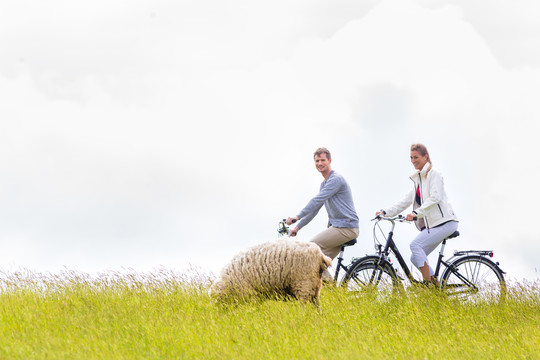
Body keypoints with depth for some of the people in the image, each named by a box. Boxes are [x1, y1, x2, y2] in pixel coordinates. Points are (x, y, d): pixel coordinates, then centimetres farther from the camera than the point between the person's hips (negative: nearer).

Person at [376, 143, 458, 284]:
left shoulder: (433, 174, -5)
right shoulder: (418, 178, 20)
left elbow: (435, 198, -19)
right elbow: (406, 201, 19)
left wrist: (416, 213, -31)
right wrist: (386, 212, 7)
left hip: (444, 222, -9)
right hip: (432, 224, 9)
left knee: (415, 244, -22)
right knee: (415, 258, 0)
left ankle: (428, 283, -21)